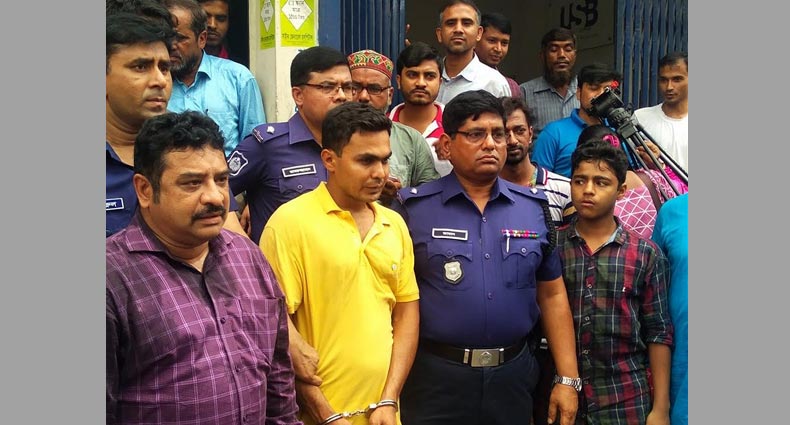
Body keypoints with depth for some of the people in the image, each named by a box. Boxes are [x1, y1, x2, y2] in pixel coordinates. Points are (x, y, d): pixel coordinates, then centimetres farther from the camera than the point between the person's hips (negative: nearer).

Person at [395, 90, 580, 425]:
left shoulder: (534, 207, 5)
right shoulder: (414, 208, -5)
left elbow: (552, 295, 7)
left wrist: (567, 379, 3)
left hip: (513, 375, 3)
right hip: (435, 377, -2)